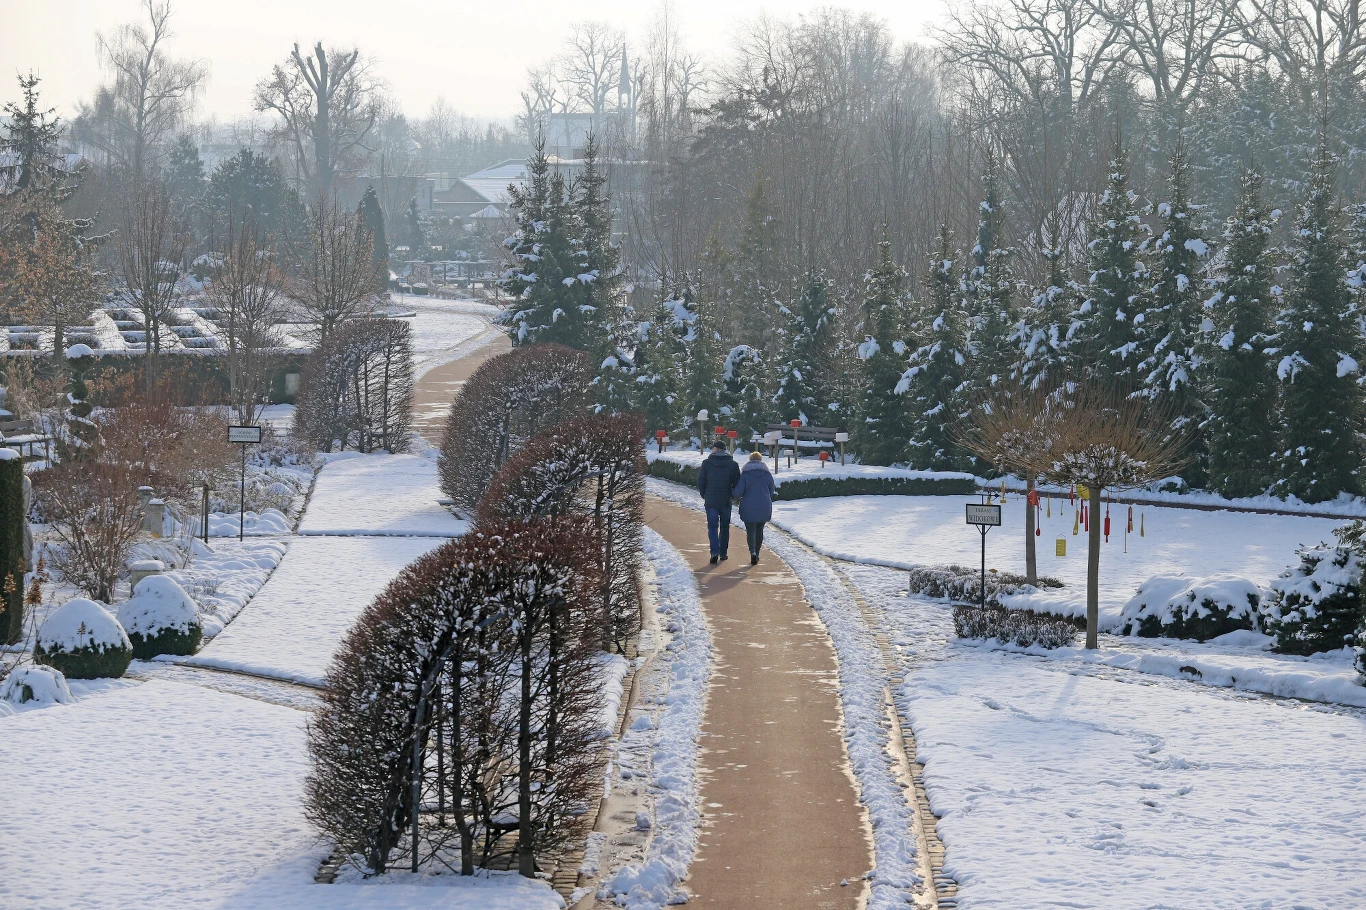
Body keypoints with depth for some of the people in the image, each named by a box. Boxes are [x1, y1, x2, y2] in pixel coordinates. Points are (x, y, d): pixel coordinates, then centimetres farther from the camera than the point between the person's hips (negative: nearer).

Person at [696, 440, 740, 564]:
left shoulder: (707, 463, -4)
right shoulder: (733, 464, 0)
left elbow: (700, 482, -2)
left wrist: (704, 496, 13)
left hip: (711, 501, -2)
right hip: (726, 502, 2)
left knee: (712, 527, 0)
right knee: (724, 527, 15)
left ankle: (715, 552, -17)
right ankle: (723, 553, 19)